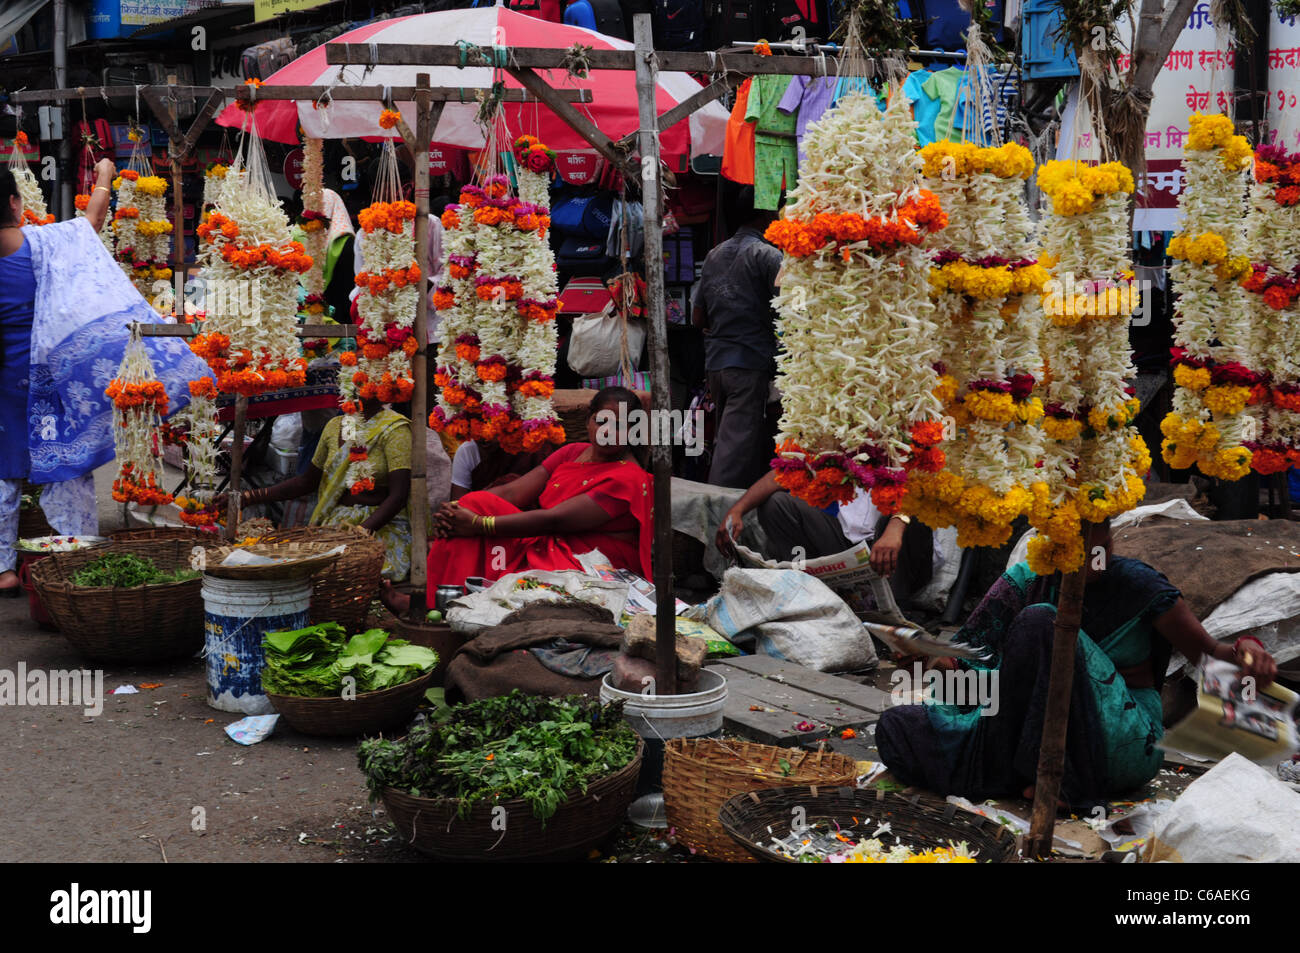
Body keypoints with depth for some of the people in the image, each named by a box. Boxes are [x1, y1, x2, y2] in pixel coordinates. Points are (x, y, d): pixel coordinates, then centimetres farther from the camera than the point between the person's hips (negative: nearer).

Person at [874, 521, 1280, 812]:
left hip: (1128, 742, -3)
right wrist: (943, 661, -25)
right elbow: (970, 646, -1)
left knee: (1039, 623, -27)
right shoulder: (1030, 580, 1)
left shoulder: (1137, 585, -7)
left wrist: (1245, 653, -26)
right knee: (895, 727, -15)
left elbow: (1208, 654, -3)